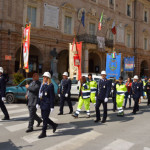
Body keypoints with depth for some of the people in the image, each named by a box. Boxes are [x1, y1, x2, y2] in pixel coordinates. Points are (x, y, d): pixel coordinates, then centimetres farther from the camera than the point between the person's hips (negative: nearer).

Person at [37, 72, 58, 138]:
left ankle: (43, 133, 10)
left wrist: (52, 107, -16)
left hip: (47, 104, -8)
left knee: (45, 118, -2)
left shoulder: (50, 86, -12)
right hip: (42, 104, 8)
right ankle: (54, 125, 35)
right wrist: (38, 103, 14)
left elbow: (52, 97, -14)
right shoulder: (42, 85, 11)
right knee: (44, 117, 15)